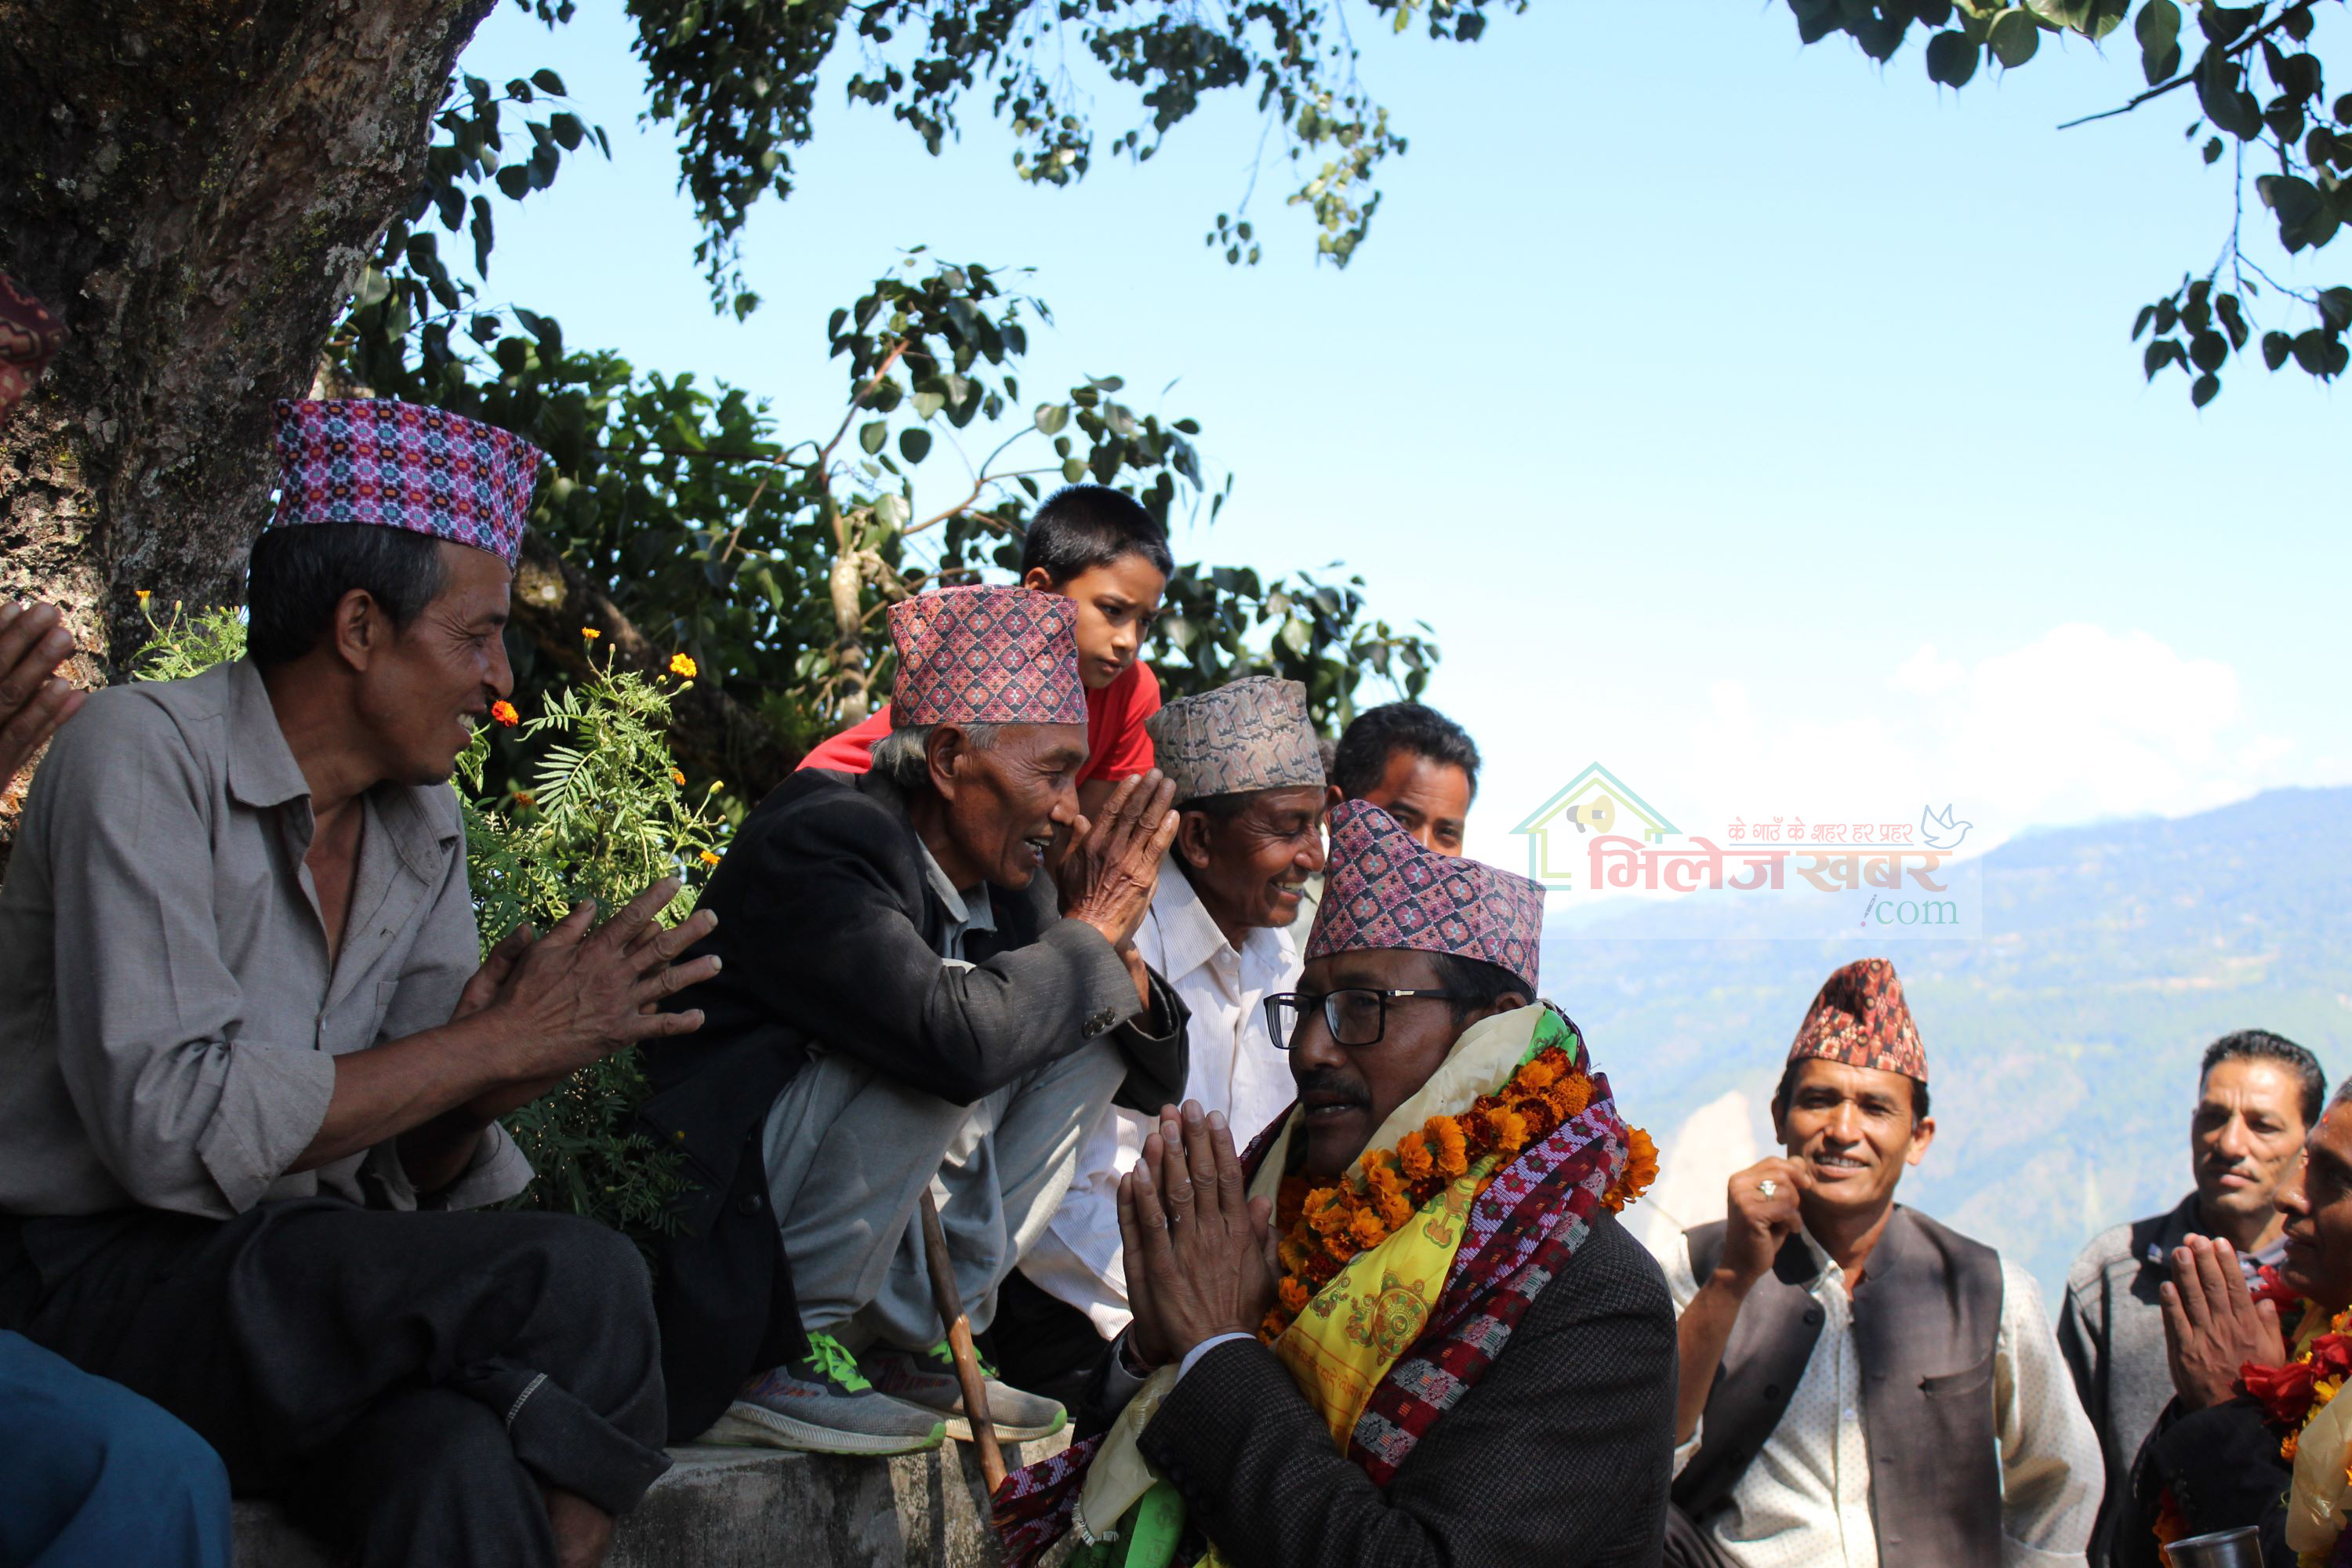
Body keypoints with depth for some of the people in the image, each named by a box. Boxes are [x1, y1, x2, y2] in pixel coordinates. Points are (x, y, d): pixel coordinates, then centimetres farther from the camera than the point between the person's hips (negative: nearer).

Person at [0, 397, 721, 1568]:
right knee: (577, 1280, -25)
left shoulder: (423, 826, 11)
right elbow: (170, 1129, -22)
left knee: (462, 1461, -32)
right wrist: (505, 1040, -17)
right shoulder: (144, 755, -10)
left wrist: (478, 1096, -11)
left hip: (289, 1295, 5)